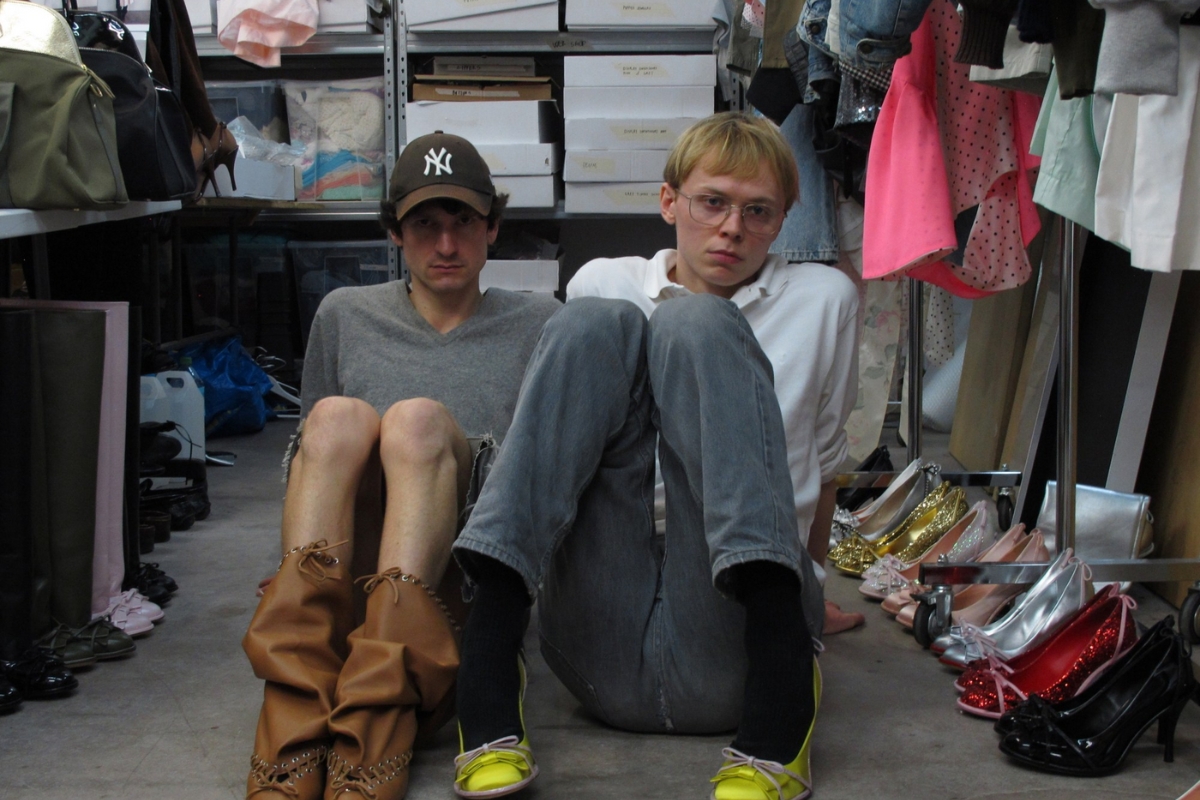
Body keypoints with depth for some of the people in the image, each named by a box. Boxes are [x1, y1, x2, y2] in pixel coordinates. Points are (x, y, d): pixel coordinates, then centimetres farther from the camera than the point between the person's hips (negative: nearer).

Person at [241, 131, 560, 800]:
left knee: (419, 418, -29)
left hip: (474, 576, -1)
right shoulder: (345, 316, 23)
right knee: (337, 417, -27)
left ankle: (375, 728, -43)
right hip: (343, 573, 2)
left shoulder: (537, 323, 19)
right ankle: (296, 728, -41)